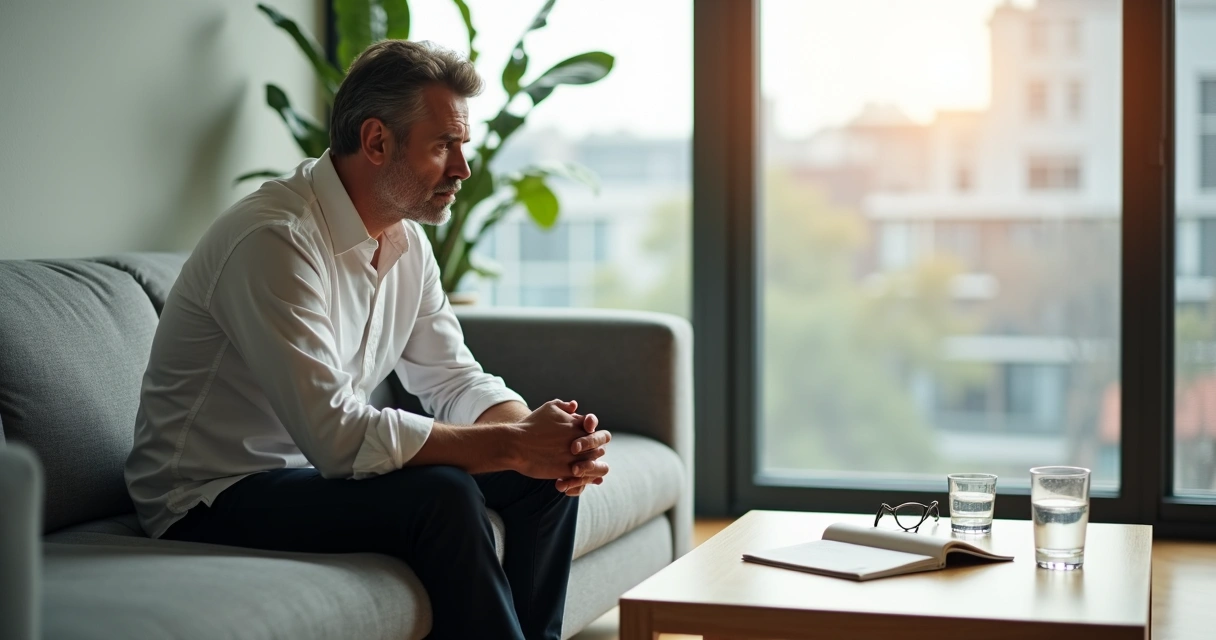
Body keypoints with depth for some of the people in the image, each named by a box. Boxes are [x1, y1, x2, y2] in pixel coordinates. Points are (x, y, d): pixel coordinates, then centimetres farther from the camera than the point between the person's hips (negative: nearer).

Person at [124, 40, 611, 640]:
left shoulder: (405, 237, 4)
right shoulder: (275, 239, -25)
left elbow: (454, 379, 6)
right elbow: (337, 435, -31)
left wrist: (546, 436, -16)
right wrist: (512, 444, -26)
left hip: (320, 466, 9)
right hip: (214, 500, -9)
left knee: (546, 471, 0)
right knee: (441, 494, -29)